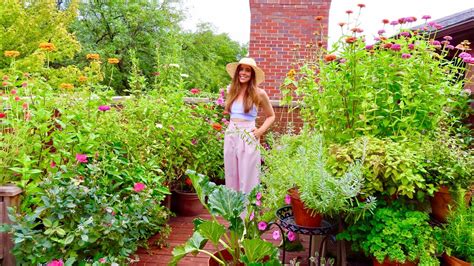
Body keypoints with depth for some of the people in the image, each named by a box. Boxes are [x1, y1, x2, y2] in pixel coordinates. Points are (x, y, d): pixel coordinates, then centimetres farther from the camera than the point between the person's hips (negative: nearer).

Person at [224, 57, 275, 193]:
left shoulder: (259, 93, -4)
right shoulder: (231, 90, 7)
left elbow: (271, 116, 6)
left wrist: (260, 131, -6)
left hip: (248, 138, -4)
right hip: (230, 136, 4)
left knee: (247, 179, 3)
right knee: (231, 177, 11)